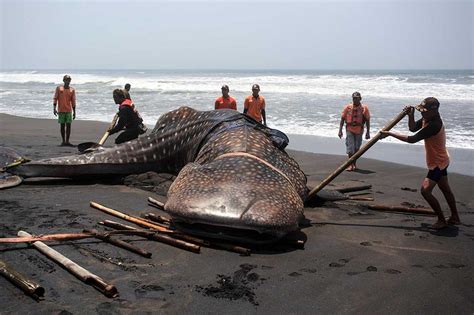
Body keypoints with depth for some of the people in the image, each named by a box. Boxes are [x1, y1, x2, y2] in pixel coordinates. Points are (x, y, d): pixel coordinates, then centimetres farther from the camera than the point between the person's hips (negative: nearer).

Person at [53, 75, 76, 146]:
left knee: (68, 125, -2)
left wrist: (74, 112, 4)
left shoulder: (72, 90, 6)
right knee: (62, 125, 2)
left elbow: (73, 101, 7)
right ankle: (63, 141, 11)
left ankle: (67, 141, 3)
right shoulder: (59, 88, 3)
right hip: (61, 110, -1)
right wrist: (54, 108, -7)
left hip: (69, 111, 1)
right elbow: (55, 99, 2)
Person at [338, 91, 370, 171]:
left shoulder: (364, 108, -2)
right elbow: (342, 119, 2)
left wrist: (368, 132, -2)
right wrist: (340, 130, -3)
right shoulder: (348, 107, -2)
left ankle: (354, 164, 24)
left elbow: (367, 120, 1)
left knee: (357, 148, 10)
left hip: (359, 130, 1)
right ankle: (350, 165, -3)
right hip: (349, 129, -1)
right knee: (350, 147, -7)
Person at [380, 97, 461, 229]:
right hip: (440, 160, 10)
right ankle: (455, 217, 35)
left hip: (438, 162, -10)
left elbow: (412, 139, -34)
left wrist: (390, 133, -31)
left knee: (426, 190, -15)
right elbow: (413, 128, 6)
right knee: (445, 189, 20)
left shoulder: (434, 125, -32)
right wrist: (411, 115, -13)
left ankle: (442, 220, -3)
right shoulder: (426, 119, -4)